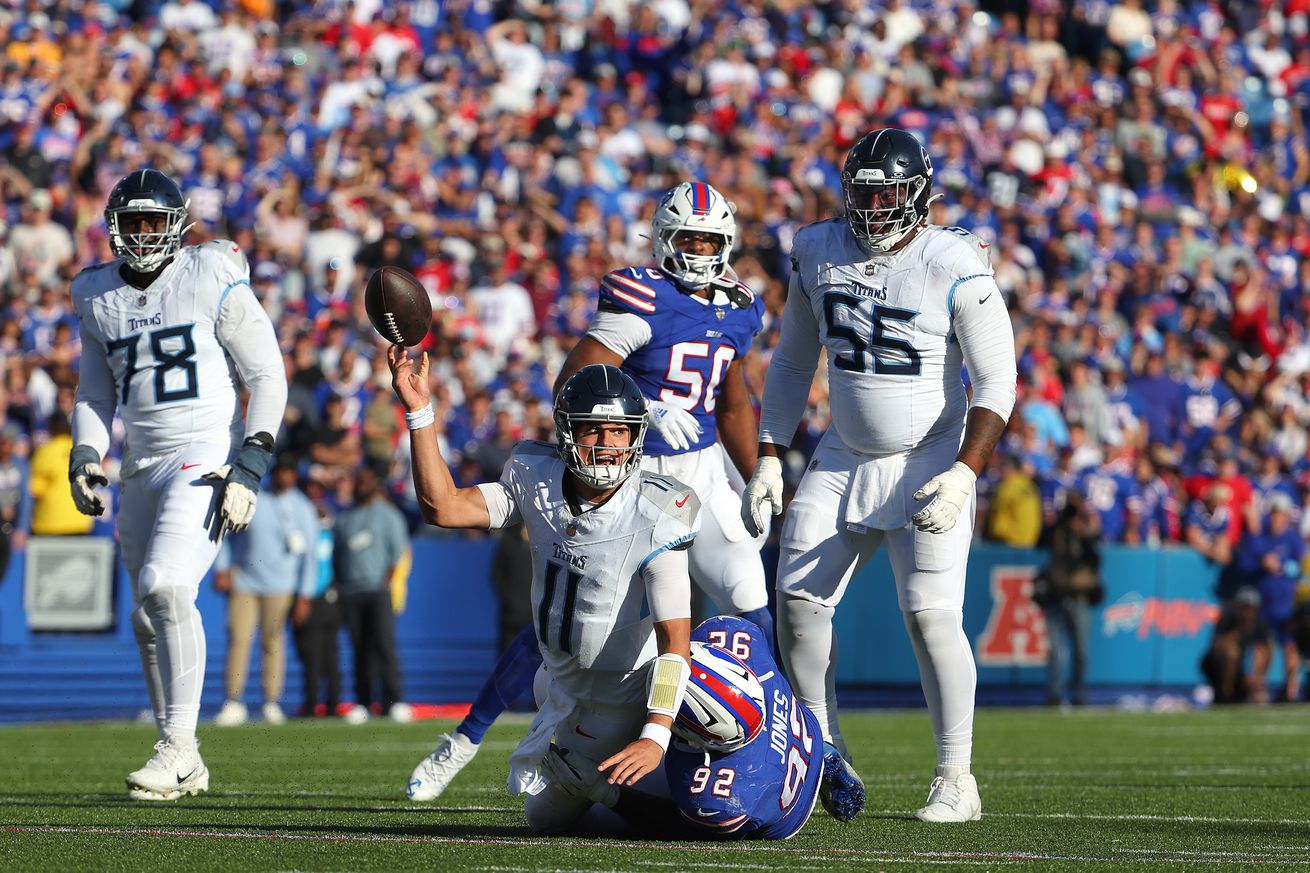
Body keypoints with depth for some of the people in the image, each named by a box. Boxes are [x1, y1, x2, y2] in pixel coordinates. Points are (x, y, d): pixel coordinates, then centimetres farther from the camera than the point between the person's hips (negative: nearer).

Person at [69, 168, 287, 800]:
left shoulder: (213, 282, -7)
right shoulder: (99, 297, 10)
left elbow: (268, 376, -6)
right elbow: (95, 392, 22)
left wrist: (250, 468, -13)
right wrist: (84, 460, 6)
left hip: (206, 457, -7)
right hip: (143, 465, 7)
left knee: (165, 587, -24)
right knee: (149, 617, 8)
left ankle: (178, 744, -17)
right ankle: (185, 767, 19)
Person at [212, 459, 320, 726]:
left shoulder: (302, 508, 4)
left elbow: (309, 553, 4)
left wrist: (304, 594, -1)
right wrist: (223, 568, 3)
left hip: (279, 586, 0)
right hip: (243, 582, 0)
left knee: (273, 642, -1)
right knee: (238, 638, -8)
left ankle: (272, 704, 5)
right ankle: (234, 703, -7)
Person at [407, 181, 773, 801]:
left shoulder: (737, 312, 6)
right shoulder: (643, 298, -15)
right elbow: (572, 383, -22)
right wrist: (645, 409, -35)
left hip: (700, 472, 4)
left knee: (753, 607, -11)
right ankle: (466, 738, 13)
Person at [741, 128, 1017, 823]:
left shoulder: (954, 266, -15)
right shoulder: (818, 251, 1)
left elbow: (996, 384, -13)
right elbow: (792, 362, 12)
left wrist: (964, 475, -23)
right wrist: (769, 459, 6)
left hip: (929, 462, -5)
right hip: (844, 458, 5)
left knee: (930, 611, -15)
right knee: (798, 599, -2)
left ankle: (957, 780, -5)